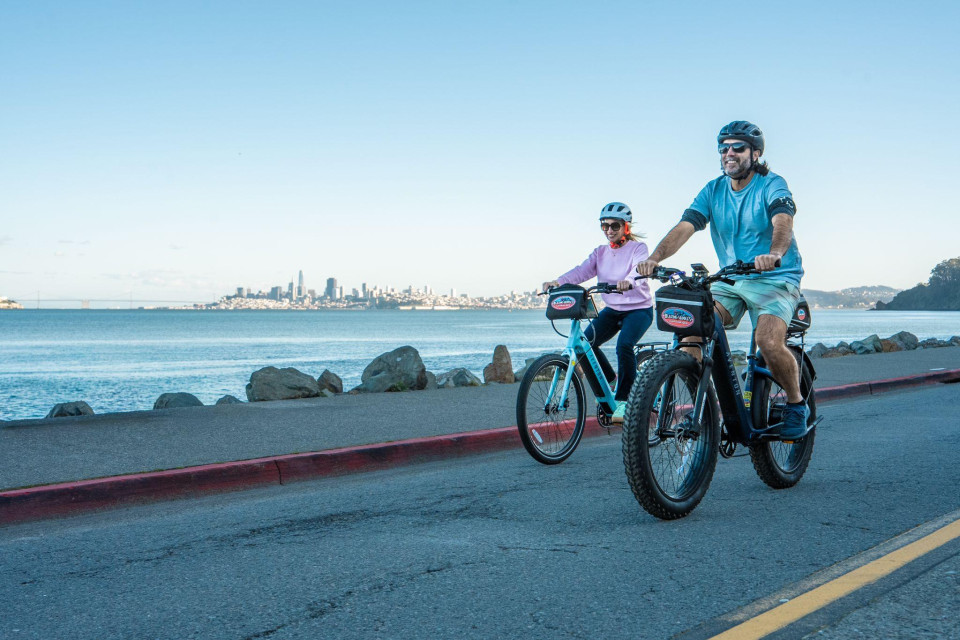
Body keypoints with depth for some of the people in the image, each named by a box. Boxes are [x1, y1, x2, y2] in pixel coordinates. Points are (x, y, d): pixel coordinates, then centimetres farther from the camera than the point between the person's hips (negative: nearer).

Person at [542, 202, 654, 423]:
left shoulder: (638, 248, -9)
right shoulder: (601, 252, 6)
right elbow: (582, 271, -9)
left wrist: (628, 282, -54)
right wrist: (558, 281, -28)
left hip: (639, 308, -5)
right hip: (612, 309, 6)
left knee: (624, 345, -30)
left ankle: (623, 400, -16)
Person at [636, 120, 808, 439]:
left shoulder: (772, 185, -9)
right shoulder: (712, 191, 3)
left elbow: (783, 222, -29)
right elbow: (684, 227, -11)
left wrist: (774, 254, -51)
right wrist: (655, 258, -30)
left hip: (775, 279, -4)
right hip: (729, 281, 5)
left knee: (769, 343, -27)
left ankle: (796, 403, 0)